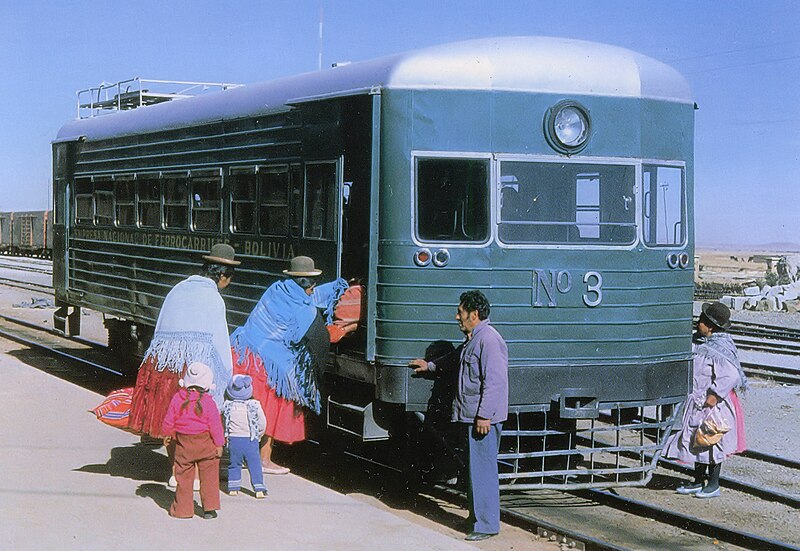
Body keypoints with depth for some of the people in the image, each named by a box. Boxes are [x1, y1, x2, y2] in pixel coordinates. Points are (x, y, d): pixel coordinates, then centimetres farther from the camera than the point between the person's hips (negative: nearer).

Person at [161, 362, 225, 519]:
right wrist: (219, 444, -1)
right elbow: (215, 424, -9)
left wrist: (168, 435, 23)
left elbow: (169, 421, 5)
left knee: (183, 477, 10)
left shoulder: (177, 398, -2)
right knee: (209, 476, 8)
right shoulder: (208, 401, -10)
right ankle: (209, 508, 9)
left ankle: (182, 509, 14)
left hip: (183, 443, 2)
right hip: (205, 444, -2)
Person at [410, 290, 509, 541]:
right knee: (474, 468, 15)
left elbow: (494, 381, -22)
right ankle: (476, 516, 24)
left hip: (483, 418, -11)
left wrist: (484, 415, -23)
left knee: (482, 469, -7)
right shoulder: (472, 340, 17)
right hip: (469, 416, 11)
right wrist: (431, 365, 48)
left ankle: (487, 524, -2)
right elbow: (455, 358, 39)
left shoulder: (489, 339, -16)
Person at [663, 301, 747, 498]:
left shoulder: (720, 348, -20)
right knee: (696, 441, 14)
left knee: (712, 443, 0)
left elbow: (731, 375, -27)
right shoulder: (700, 343, 8)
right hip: (697, 402, 9)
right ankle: (698, 481, 25)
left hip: (713, 404, -9)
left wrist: (715, 395, -26)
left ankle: (714, 485, 12)